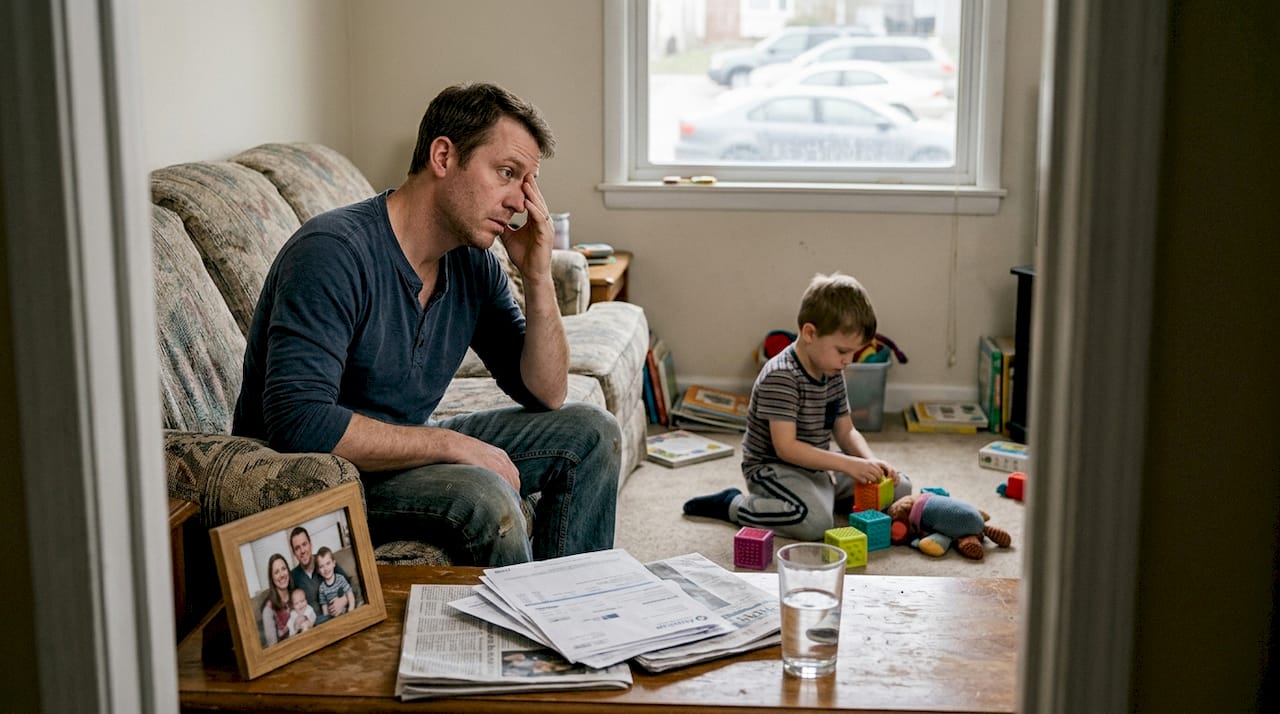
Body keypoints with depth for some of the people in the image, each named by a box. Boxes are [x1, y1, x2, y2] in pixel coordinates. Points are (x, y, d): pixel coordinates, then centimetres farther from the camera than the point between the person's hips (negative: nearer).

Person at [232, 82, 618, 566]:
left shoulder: (472, 264, 0)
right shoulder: (333, 253, -25)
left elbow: (546, 395, 5)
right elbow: (299, 423, -34)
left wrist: (538, 277, -10)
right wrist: (452, 443, -27)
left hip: (407, 448, 9)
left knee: (590, 432, 5)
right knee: (486, 498, -32)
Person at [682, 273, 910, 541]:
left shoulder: (833, 374, 3)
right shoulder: (780, 377, -25)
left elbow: (845, 432, 7)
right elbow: (786, 447, -29)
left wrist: (871, 462, -13)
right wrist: (847, 464, -32)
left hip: (817, 466, 8)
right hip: (773, 468, -8)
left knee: (900, 487, 4)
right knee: (816, 522, -35)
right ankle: (733, 504, -12)